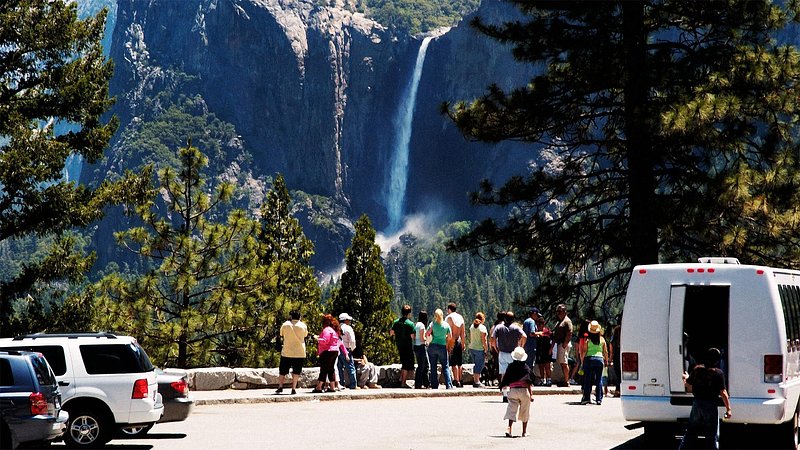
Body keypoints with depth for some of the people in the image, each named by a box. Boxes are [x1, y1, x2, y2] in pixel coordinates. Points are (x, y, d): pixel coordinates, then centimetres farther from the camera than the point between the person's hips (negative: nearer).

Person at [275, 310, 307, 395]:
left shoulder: (285, 325, 0)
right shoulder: (303, 326, -1)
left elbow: (281, 336, 13)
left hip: (287, 352, 0)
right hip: (300, 353, 0)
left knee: (283, 371, 11)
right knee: (296, 372, 5)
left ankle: (280, 386, 2)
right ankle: (293, 389, -1)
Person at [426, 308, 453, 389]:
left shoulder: (433, 324, -3)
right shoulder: (446, 325, 0)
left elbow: (426, 335, -6)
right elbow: (450, 336, 4)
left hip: (432, 347, 0)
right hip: (442, 347, 0)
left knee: (433, 367, 5)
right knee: (445, 367, 5)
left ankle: (434, 386, 4)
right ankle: (449, 385, -5)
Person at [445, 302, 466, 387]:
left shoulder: (448, 317, -8)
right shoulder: (460, 317, 9)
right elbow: (463, 333, 10)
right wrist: (464, 343, 15)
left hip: (452, 342, -6)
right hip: (459, 341, 6)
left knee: (454, 364, -5)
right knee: (460, 363, 12)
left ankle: (456, 380, -11)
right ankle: (460, 381, 16)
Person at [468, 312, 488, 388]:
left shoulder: (472, 326, 7)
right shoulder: (482, 327, -13)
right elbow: (484, 341, -15)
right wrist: (486, 350, -9)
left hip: (472, 348, 7)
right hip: (480, 349, -7)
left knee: (476, 365, 17)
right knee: (479, 365, 1)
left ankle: (475, 380, 19)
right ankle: (476, 382, 1)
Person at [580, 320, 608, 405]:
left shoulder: (587, 339, -2)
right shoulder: (602, 339, 5)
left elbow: (584, 351, -3)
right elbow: (605, 352, 7)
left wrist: (582, 361, 5)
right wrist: (606, 361, 18)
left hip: (589, 359, -2)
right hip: (599, 359, 2)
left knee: (587, 379, 3)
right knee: (599, 380, 6)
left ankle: (586, 398, 0)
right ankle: (599, 399, 4)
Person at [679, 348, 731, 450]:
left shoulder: (697, 369, 0)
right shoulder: (718, 373, -12)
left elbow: (689, 386, 12)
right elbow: (723, 393, -15)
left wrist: (686, 378, 35)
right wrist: (728, 409, -9)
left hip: (697, 404, 4)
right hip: (710, 406, -4)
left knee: (690, 433, 17)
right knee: (712, 436, 4)